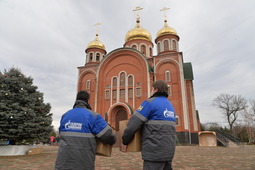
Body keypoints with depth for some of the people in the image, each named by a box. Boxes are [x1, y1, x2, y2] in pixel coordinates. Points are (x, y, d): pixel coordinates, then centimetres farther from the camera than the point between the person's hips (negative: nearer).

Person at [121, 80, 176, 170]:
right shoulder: (170, 106, 16)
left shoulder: (150, 102, -9)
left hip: (155, 150, -8)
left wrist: (124, 142, -2)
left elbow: (133, 124, -13)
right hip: (169, 150, 8)